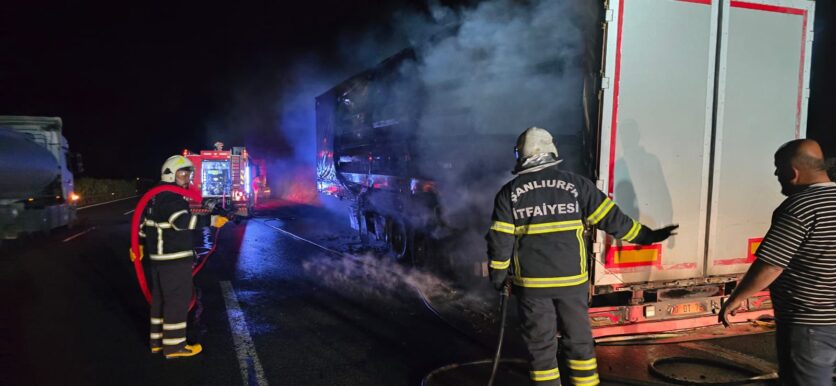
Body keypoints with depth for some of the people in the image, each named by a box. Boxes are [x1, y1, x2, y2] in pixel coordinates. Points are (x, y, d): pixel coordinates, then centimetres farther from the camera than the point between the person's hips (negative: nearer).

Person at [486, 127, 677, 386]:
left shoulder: (509, 193, -3)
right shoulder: (576, 185, -2)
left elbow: (500, 240, -4)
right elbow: (611, 218, -1)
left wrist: (498, 275, 7)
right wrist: (647, 235, 10)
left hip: (531, 282, -1)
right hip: (571, 279, 1)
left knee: (540, 344, 10)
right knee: (579, 340, 16)